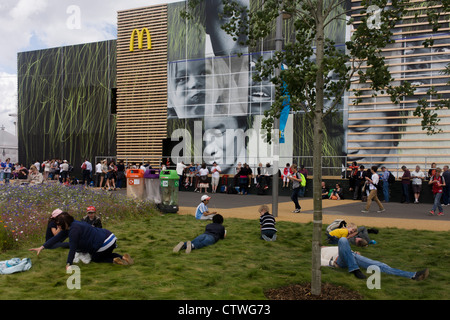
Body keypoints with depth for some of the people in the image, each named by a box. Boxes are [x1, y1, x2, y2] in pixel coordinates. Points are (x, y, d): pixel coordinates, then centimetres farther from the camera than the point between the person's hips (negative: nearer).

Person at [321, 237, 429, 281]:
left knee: (377, 265, -14)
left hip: (352, 256, 6)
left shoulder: (327, 248, 40)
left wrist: (354, 252, 16)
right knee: (343, 239, -35)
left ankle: (413, 275, -26)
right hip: (340, 260, -6)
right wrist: (332, 263, -15)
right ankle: (354, 270, -37)